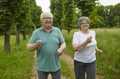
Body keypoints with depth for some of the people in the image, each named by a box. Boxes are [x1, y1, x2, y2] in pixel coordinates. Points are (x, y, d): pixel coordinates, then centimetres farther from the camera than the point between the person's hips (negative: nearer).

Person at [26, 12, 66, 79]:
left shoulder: (57, 30, 3)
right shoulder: (36, 32, -2)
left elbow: (63, 43, 6)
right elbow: (28, 47, -3)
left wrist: (61, 49, -17)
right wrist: (35, 45, -25)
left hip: (56, 66, 2)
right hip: (42, 67, -1)